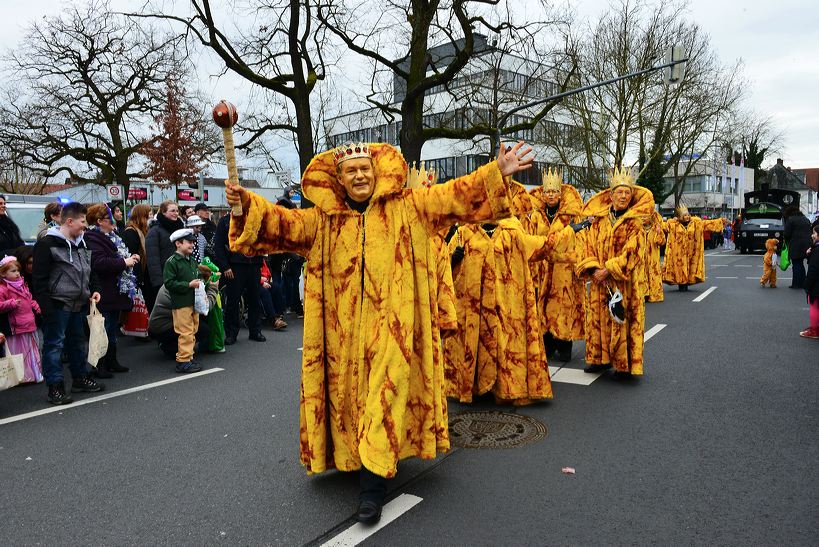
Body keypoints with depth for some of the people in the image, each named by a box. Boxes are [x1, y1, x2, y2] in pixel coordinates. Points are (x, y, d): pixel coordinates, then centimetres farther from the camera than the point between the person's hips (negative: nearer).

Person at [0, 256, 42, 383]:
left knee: (32, 350, 17)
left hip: (30, 325, 8)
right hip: (17, 327, -8)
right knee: (19, 352, 1)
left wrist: (35, 305, 12)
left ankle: (36, 374, 28)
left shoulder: (22, 285, 14)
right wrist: (11, 303, -32)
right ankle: (23, 377, 11)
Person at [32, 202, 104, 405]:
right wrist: (46, 307, -18)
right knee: (54, 344, -1)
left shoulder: (82, 243, 14)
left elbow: (90, 270, 24)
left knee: (78, 342, 18)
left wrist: (94, 289, 8)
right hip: (58, 305, -8)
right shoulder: (47, 244, -11)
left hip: (79, 304, 8)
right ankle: (55, 387, 5)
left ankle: (81, 378, 30)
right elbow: (40, 279, -14)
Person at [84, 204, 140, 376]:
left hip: (115, 291, 10)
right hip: (105, 294, -10)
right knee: (104, 330, -4)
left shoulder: (110, 237, 18)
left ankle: (111, 361, 25)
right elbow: (100, 263, -27)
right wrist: (124, 262, -20)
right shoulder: (93, 238, -15)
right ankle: (99, 366, 4)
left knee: (112, 329, 16)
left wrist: (130, 259, 13)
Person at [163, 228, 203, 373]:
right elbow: (169, 283, -16)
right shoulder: (172, 262, -10)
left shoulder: (192, 261, 16)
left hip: (193, 302, 8)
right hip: (181, 303, -8)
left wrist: (199, 282, 8)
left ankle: (188, 357, 23)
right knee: (185, 333, -7)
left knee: (192, 331, 13)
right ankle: (183, 361, 1)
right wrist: (189, 285, -19)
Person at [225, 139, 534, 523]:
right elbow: (283, 223, -2)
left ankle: (373, 479, -4)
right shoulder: (323, 220, 8)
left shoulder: (405, 208, 4)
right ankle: (351, 456, 32)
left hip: (391, 322, -2)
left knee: (385, 390, -9)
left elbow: (452, 196, 0)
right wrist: (247, 204, -20)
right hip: (343, 326, 3)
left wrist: (496, 173, -9)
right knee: (348, 390, 12)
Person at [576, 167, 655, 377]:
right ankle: (600, 359, 19)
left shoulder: (634, 223, -2)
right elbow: (589, 245, 4)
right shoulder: (599, 221, 8)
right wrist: (593, 268, -11)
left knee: (623, 319, -2)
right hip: (600, 281, 4)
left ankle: (625, 364, 8)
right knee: (598, 318, 7)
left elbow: (631, 252, -11)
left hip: (625, 282, -4)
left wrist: (608, 270, -17)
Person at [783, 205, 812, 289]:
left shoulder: (790, 219, -7)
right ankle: (802, 283, 20)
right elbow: (810, 232, 19)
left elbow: (787, 233, -10)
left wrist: (785, 239, 9)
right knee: (801, 264, 16)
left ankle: (796, 284, 1)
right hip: (806, 245, 7)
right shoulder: (805, 219, 17)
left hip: (796, 245, -7)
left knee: (796, 264, -1)